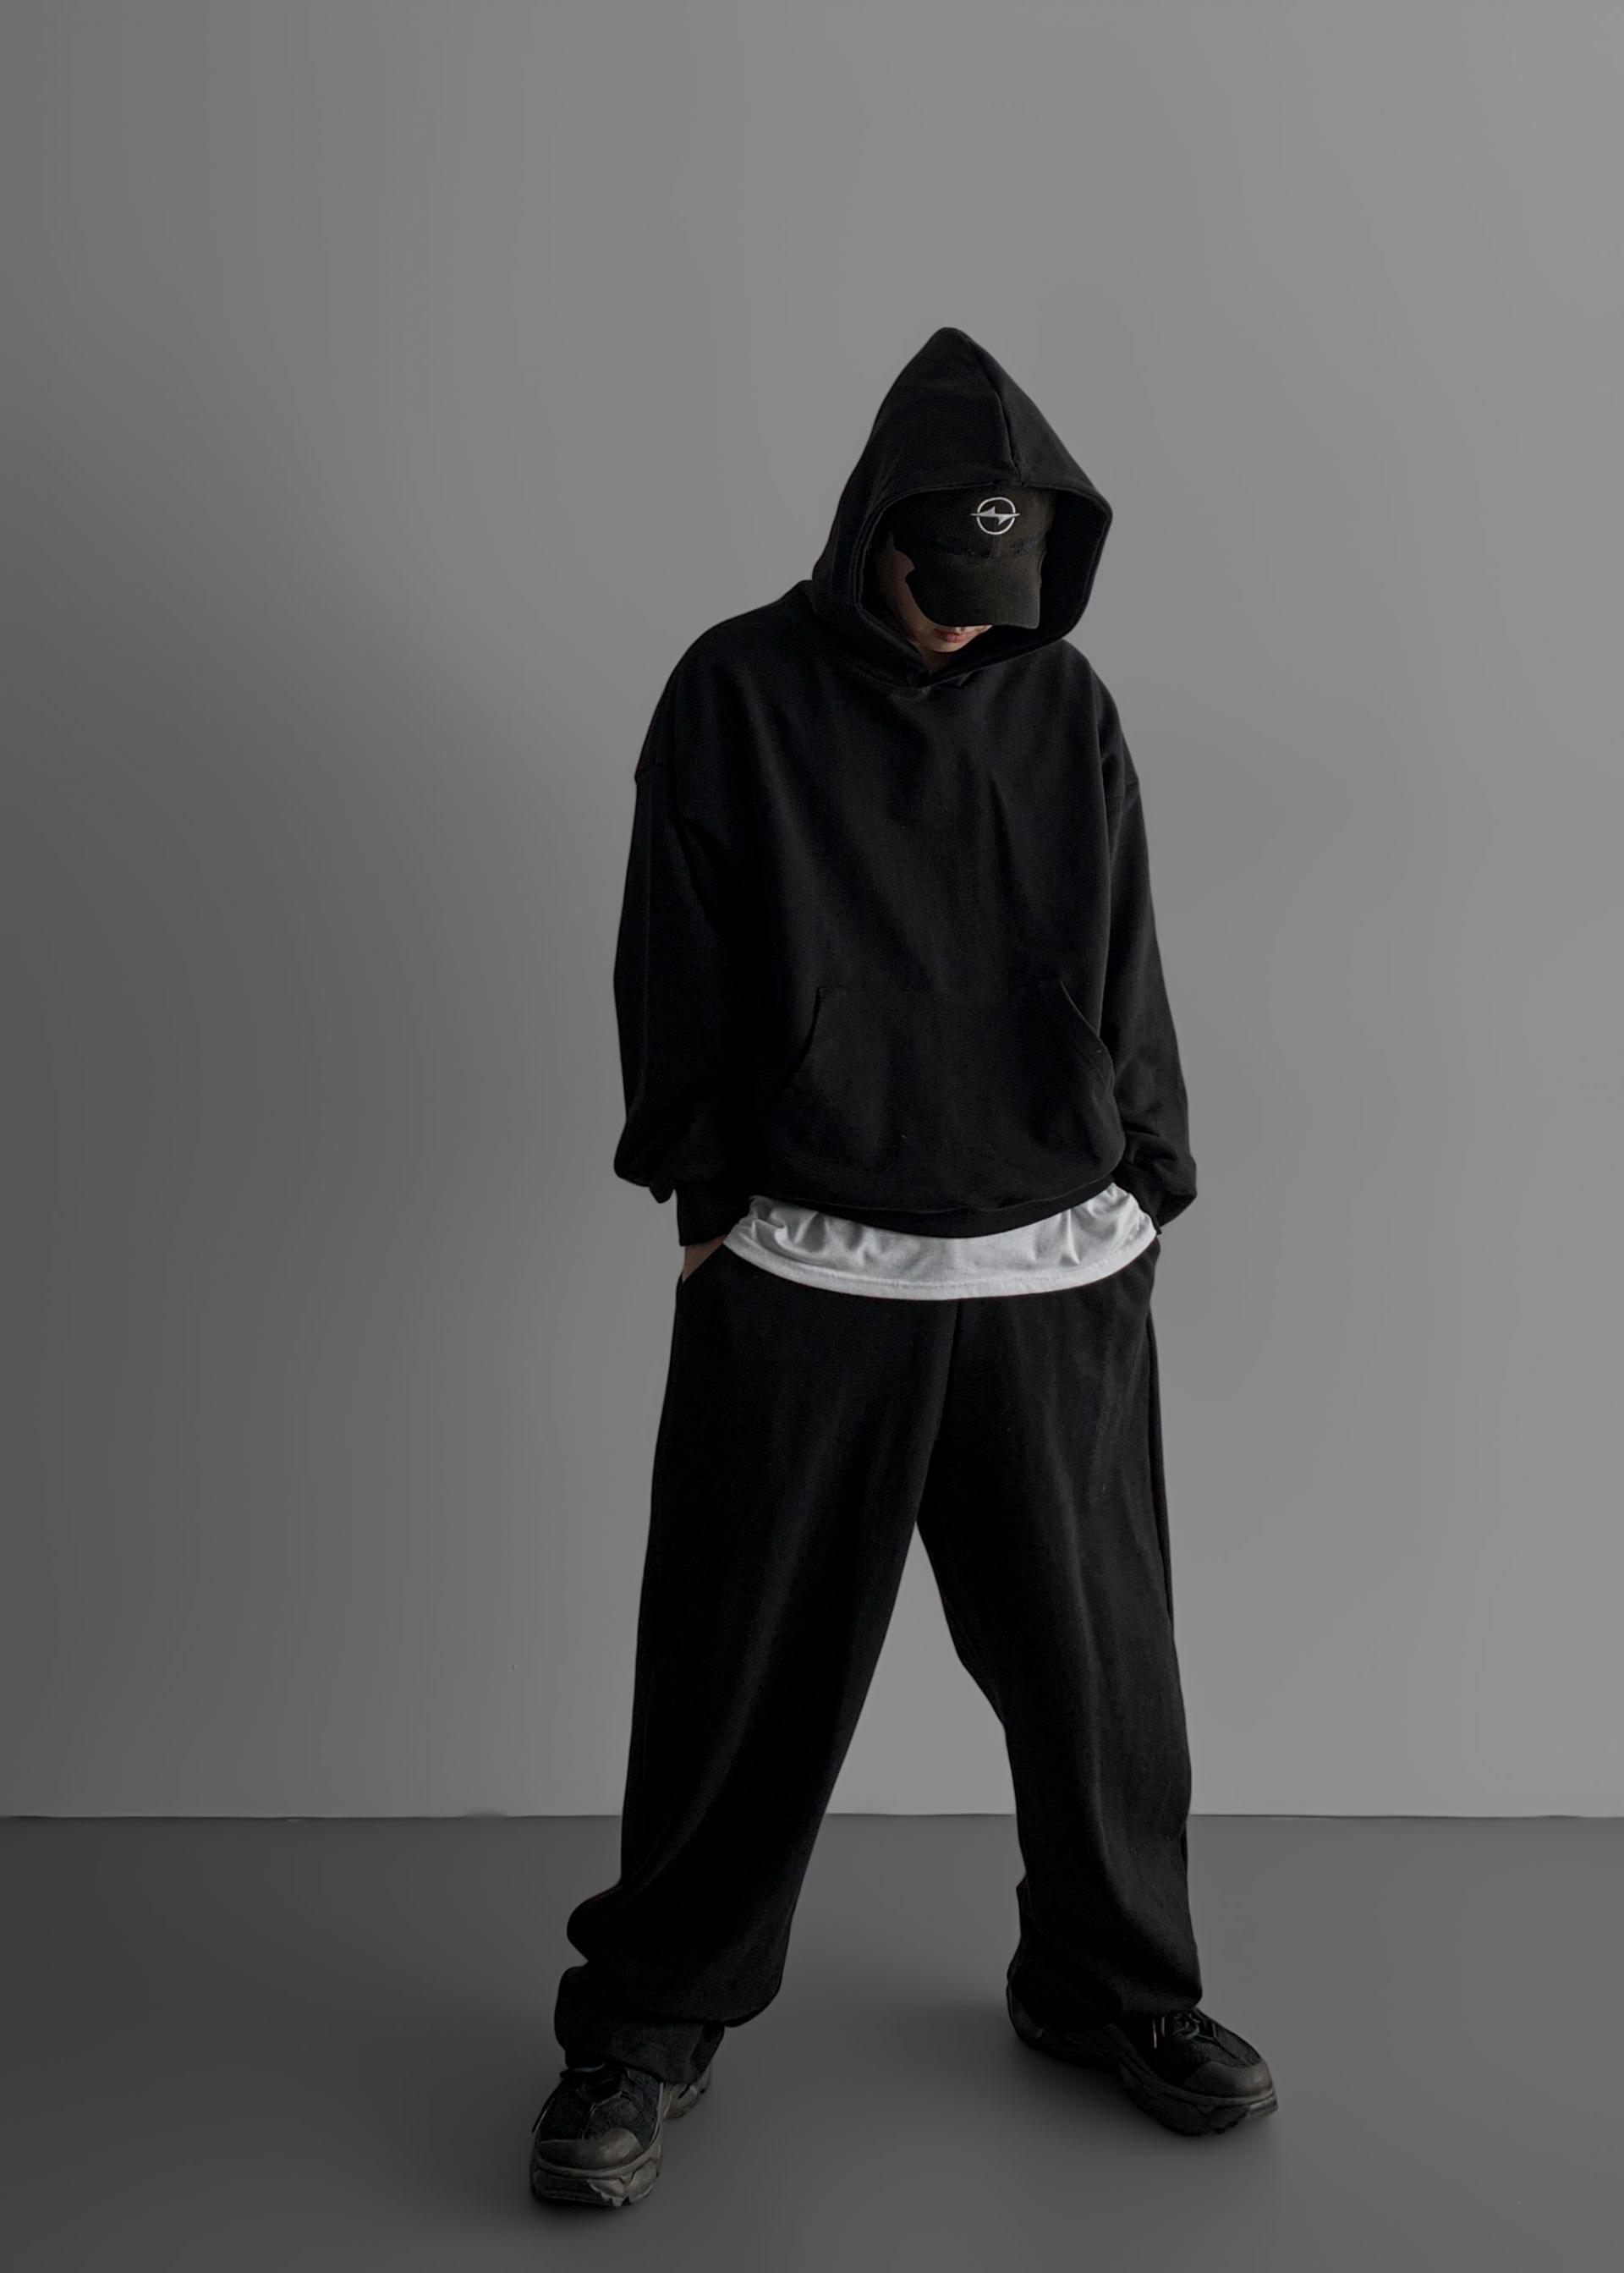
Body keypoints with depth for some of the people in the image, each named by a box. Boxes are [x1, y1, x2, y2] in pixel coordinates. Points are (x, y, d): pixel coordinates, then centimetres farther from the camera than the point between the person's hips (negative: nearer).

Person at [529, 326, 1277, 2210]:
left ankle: (1110, 1983, 33)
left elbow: (1127, 974, 12)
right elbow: (677, 972, 1)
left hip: (1057, 1276, 3)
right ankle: (650, 2022, 23)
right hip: (802, 1276, -2)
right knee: (749, 1667, 4)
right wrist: (706, 1200, -1)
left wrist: (1145, 1192, 10)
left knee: (1093, 1655, 11)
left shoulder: (1066, 705, 8)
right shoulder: (740, 692, 0)